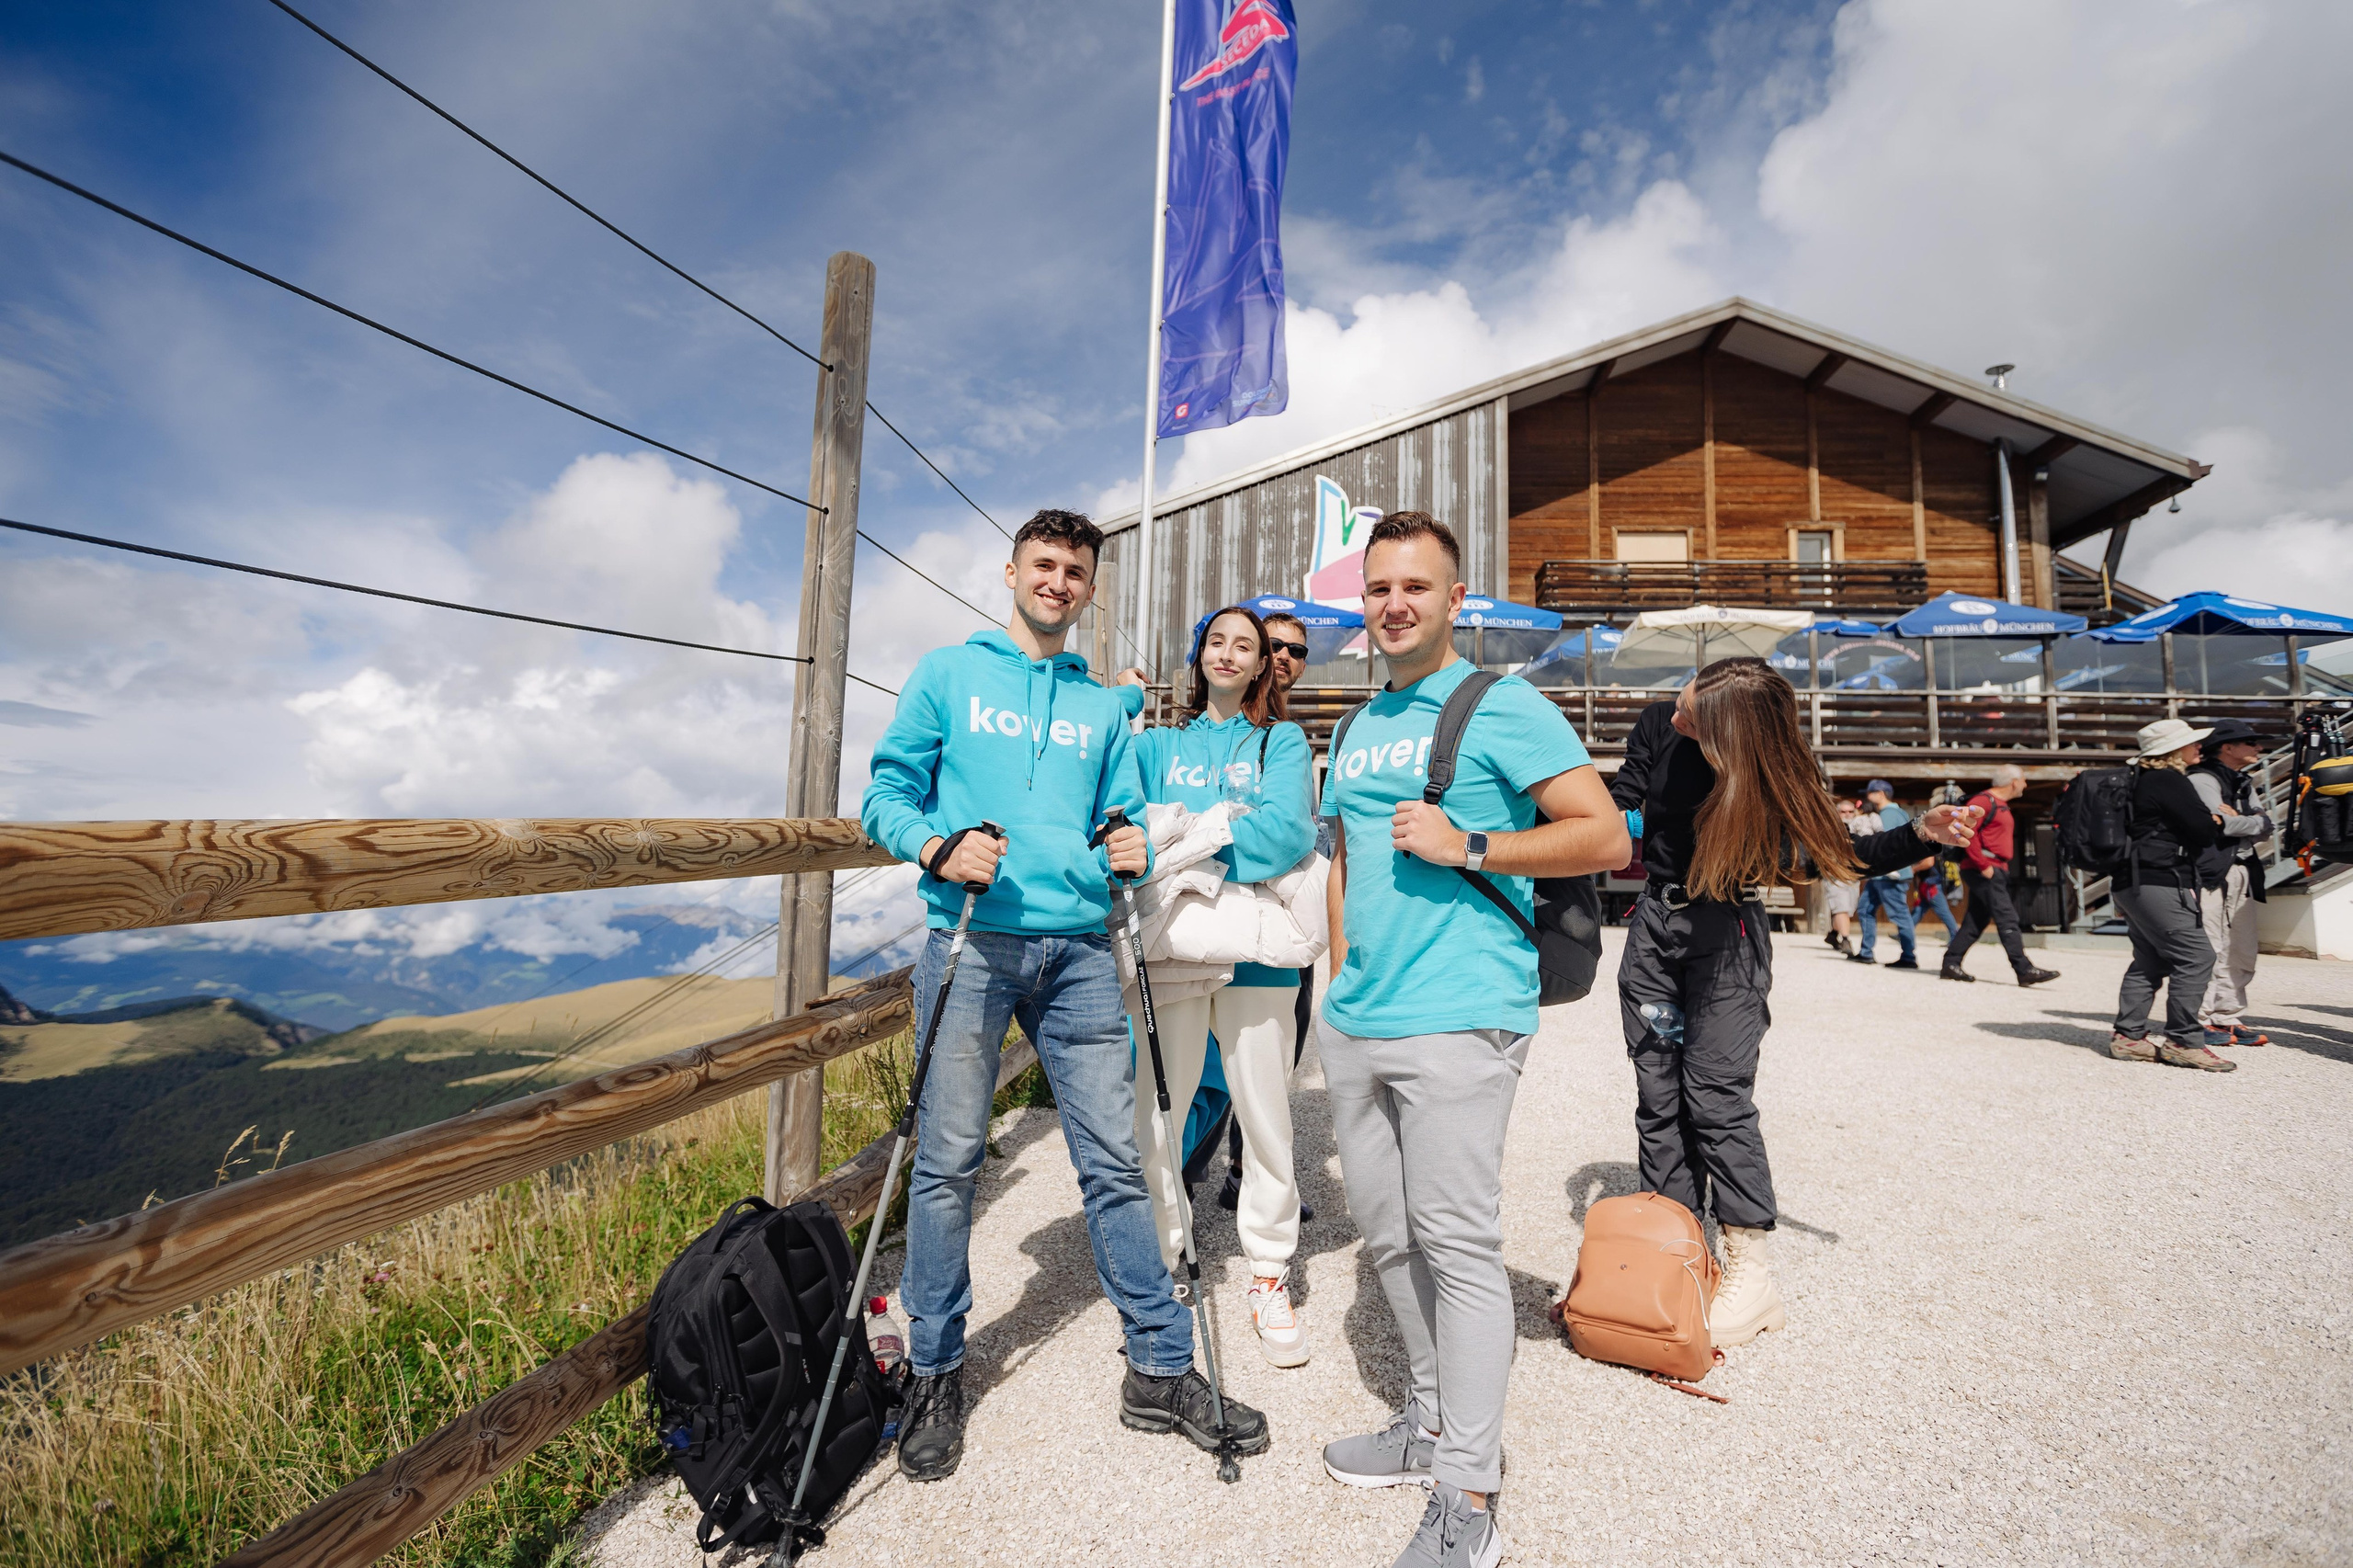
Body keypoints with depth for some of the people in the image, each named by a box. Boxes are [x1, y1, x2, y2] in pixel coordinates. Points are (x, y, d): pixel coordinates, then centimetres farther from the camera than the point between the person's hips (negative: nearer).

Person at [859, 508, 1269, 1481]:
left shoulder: (1103, 705, 18)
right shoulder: (947, 675, 10)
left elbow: (1126, 815, 18)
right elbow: (887, 795, 5)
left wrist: (1134, 850, -5)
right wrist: (937, 846, -14)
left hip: (1078, 948, 3)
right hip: (971, 941, -2)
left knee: (1116, 1161, 5)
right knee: (948, 1162, 3)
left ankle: (1162, 1369, 19)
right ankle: (935, 1374, 24)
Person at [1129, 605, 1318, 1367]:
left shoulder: (1283, 741, 8)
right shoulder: (1159, 743, 16)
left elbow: (1287, 829, -10)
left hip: (1255, 951, -1)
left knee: (1266, 1118, 6)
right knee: (1154, 1115, 5)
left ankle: (1270, 1276, 25)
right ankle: (1154, 1268, 26)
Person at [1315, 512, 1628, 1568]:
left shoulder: (1506, 709, -4)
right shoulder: (1356, 729, 18)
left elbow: (1605, 837, -8)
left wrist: (1467, 846, -17)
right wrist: (1341, 971, 15)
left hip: (1456, 1019, -7)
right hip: (1352, 1022, 7)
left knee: (1456, 1243, -1)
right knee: (1385, 1232, 15)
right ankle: (1434, 1419, 35)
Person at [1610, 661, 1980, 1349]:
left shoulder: (1776, 767, -12)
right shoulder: (1659, 728, -7)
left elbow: (1837, 853, -2)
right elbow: (1617, 806, 1)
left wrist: (1920, 835, -17)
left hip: (1726, 935, -3)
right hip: (1653, 923, 3)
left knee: (1716, 1095, -10)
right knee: (1658, 1096, 4)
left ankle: (1750, 1270, 2)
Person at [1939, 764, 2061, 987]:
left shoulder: (2001, 805, 21)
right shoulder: (1984, 801, -11)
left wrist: (2003, 868, 16)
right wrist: (1983, 865, -21)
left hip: (1996, 870, 10)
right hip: (1984, 871, -10)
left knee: (1976, 920, 8)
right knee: (2007, 918, -10)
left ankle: (1950, 964, 10)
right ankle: (2024, 970, -9)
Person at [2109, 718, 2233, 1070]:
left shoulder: (2141, 780, 17)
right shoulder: (2170, 781, -12)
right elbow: (2205, 831, -13)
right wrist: (2219, 820, 7)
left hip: (2133, 883, 10)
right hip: (2158, 885, -10)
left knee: (2150, 961, 12)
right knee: (2196, 956, -8)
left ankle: (2128, 1036, 13)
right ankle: (2183, 1041, -6)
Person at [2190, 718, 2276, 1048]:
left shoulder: (2244, 784, 21)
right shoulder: (2201, 780, -6)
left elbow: (2265, 830, 10)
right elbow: (2222, 823, -17)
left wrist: (2239, 820, -8)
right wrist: (2255, 821, 0)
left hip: (2243, 873, 9)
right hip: (2210, 873, -9)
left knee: (2241, 953, 10)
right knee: (2209, 951, -9)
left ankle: (2229, 1018, 17)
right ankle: (2200, 1021, -4)